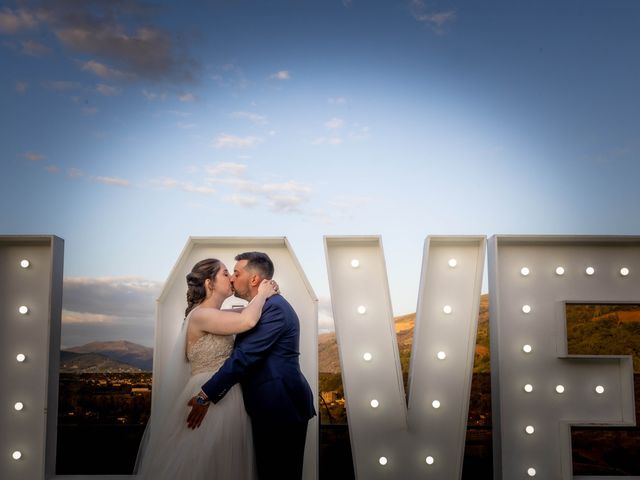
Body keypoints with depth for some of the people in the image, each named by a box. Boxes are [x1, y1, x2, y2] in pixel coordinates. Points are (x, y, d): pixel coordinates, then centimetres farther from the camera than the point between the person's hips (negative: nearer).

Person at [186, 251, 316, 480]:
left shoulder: (274, 307, -18)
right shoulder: (262, 307, 15)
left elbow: (244, 357, -23)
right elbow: (243, 353, 17)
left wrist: (205, 396, -20)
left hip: (281, 408, -10)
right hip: (271, 407, 10)